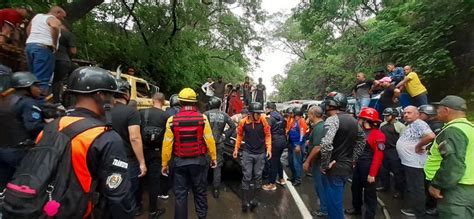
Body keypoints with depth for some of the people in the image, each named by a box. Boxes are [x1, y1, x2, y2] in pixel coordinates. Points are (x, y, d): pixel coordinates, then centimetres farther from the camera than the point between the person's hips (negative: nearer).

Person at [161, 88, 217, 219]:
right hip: (199, 161, 1)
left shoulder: (172, 120, -10)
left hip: (180, 162, 0)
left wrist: (164, 164, 3)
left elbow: (167, 144, -7)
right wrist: (213, 157, 4)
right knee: (200, 193, 18)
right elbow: (209, 140, -8)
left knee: (180, 195, 14)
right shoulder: (202, 118, -10)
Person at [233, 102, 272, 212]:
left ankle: (254, 198, 27)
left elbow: (267, 135, -1)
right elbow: (239, 135, 5)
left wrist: (269, 148, -7)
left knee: (258, 176, 11)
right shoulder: (243, 122, -10)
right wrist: (236, 148, 6)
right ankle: (245, 201, 16)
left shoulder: (263, 121, -11)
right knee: (247, 177, 4)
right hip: (247, 152, -1)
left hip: (260, 153, 1)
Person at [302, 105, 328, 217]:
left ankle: (324, 210, 19)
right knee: (321, 185, 20)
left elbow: (317, 148, -28)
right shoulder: (322, 125, 8)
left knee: (320, 186, 5)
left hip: (318, 162, -10)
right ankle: (325, 206, 34)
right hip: (320, 160, 10)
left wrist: (307, 161, -21)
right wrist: (310, 142, 19)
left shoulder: (318, 128, -23)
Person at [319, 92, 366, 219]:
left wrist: (324, 165, -21)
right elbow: (362, 140, 20)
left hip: (334, 169, -8)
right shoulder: (353, 120, 8)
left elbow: (326, 144, -34)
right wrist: (353, 159, 17)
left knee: (334, 203, 5)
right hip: (347, 167, 8)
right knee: (337, 200, 24)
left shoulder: (333, 119, -19)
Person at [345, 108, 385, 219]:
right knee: (355, 188, 21)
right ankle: (357, 208, 42)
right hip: (358, 166, 8)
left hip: (368, 168, -8)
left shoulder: (378, 135, -17)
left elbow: (378, 156, -22)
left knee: (369, 193, 7)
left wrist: (372, 173, -23)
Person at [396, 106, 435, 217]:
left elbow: (431, 136, -33)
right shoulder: (409, 125, 15)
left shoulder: (419, 124, -18)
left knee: (416, 188, 4)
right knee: (411, 186, 22)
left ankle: (418, 211, 17)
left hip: (414, 162, -11)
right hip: (408, 161, 11)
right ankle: (413, 206, 37)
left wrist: (418, 146, -23)